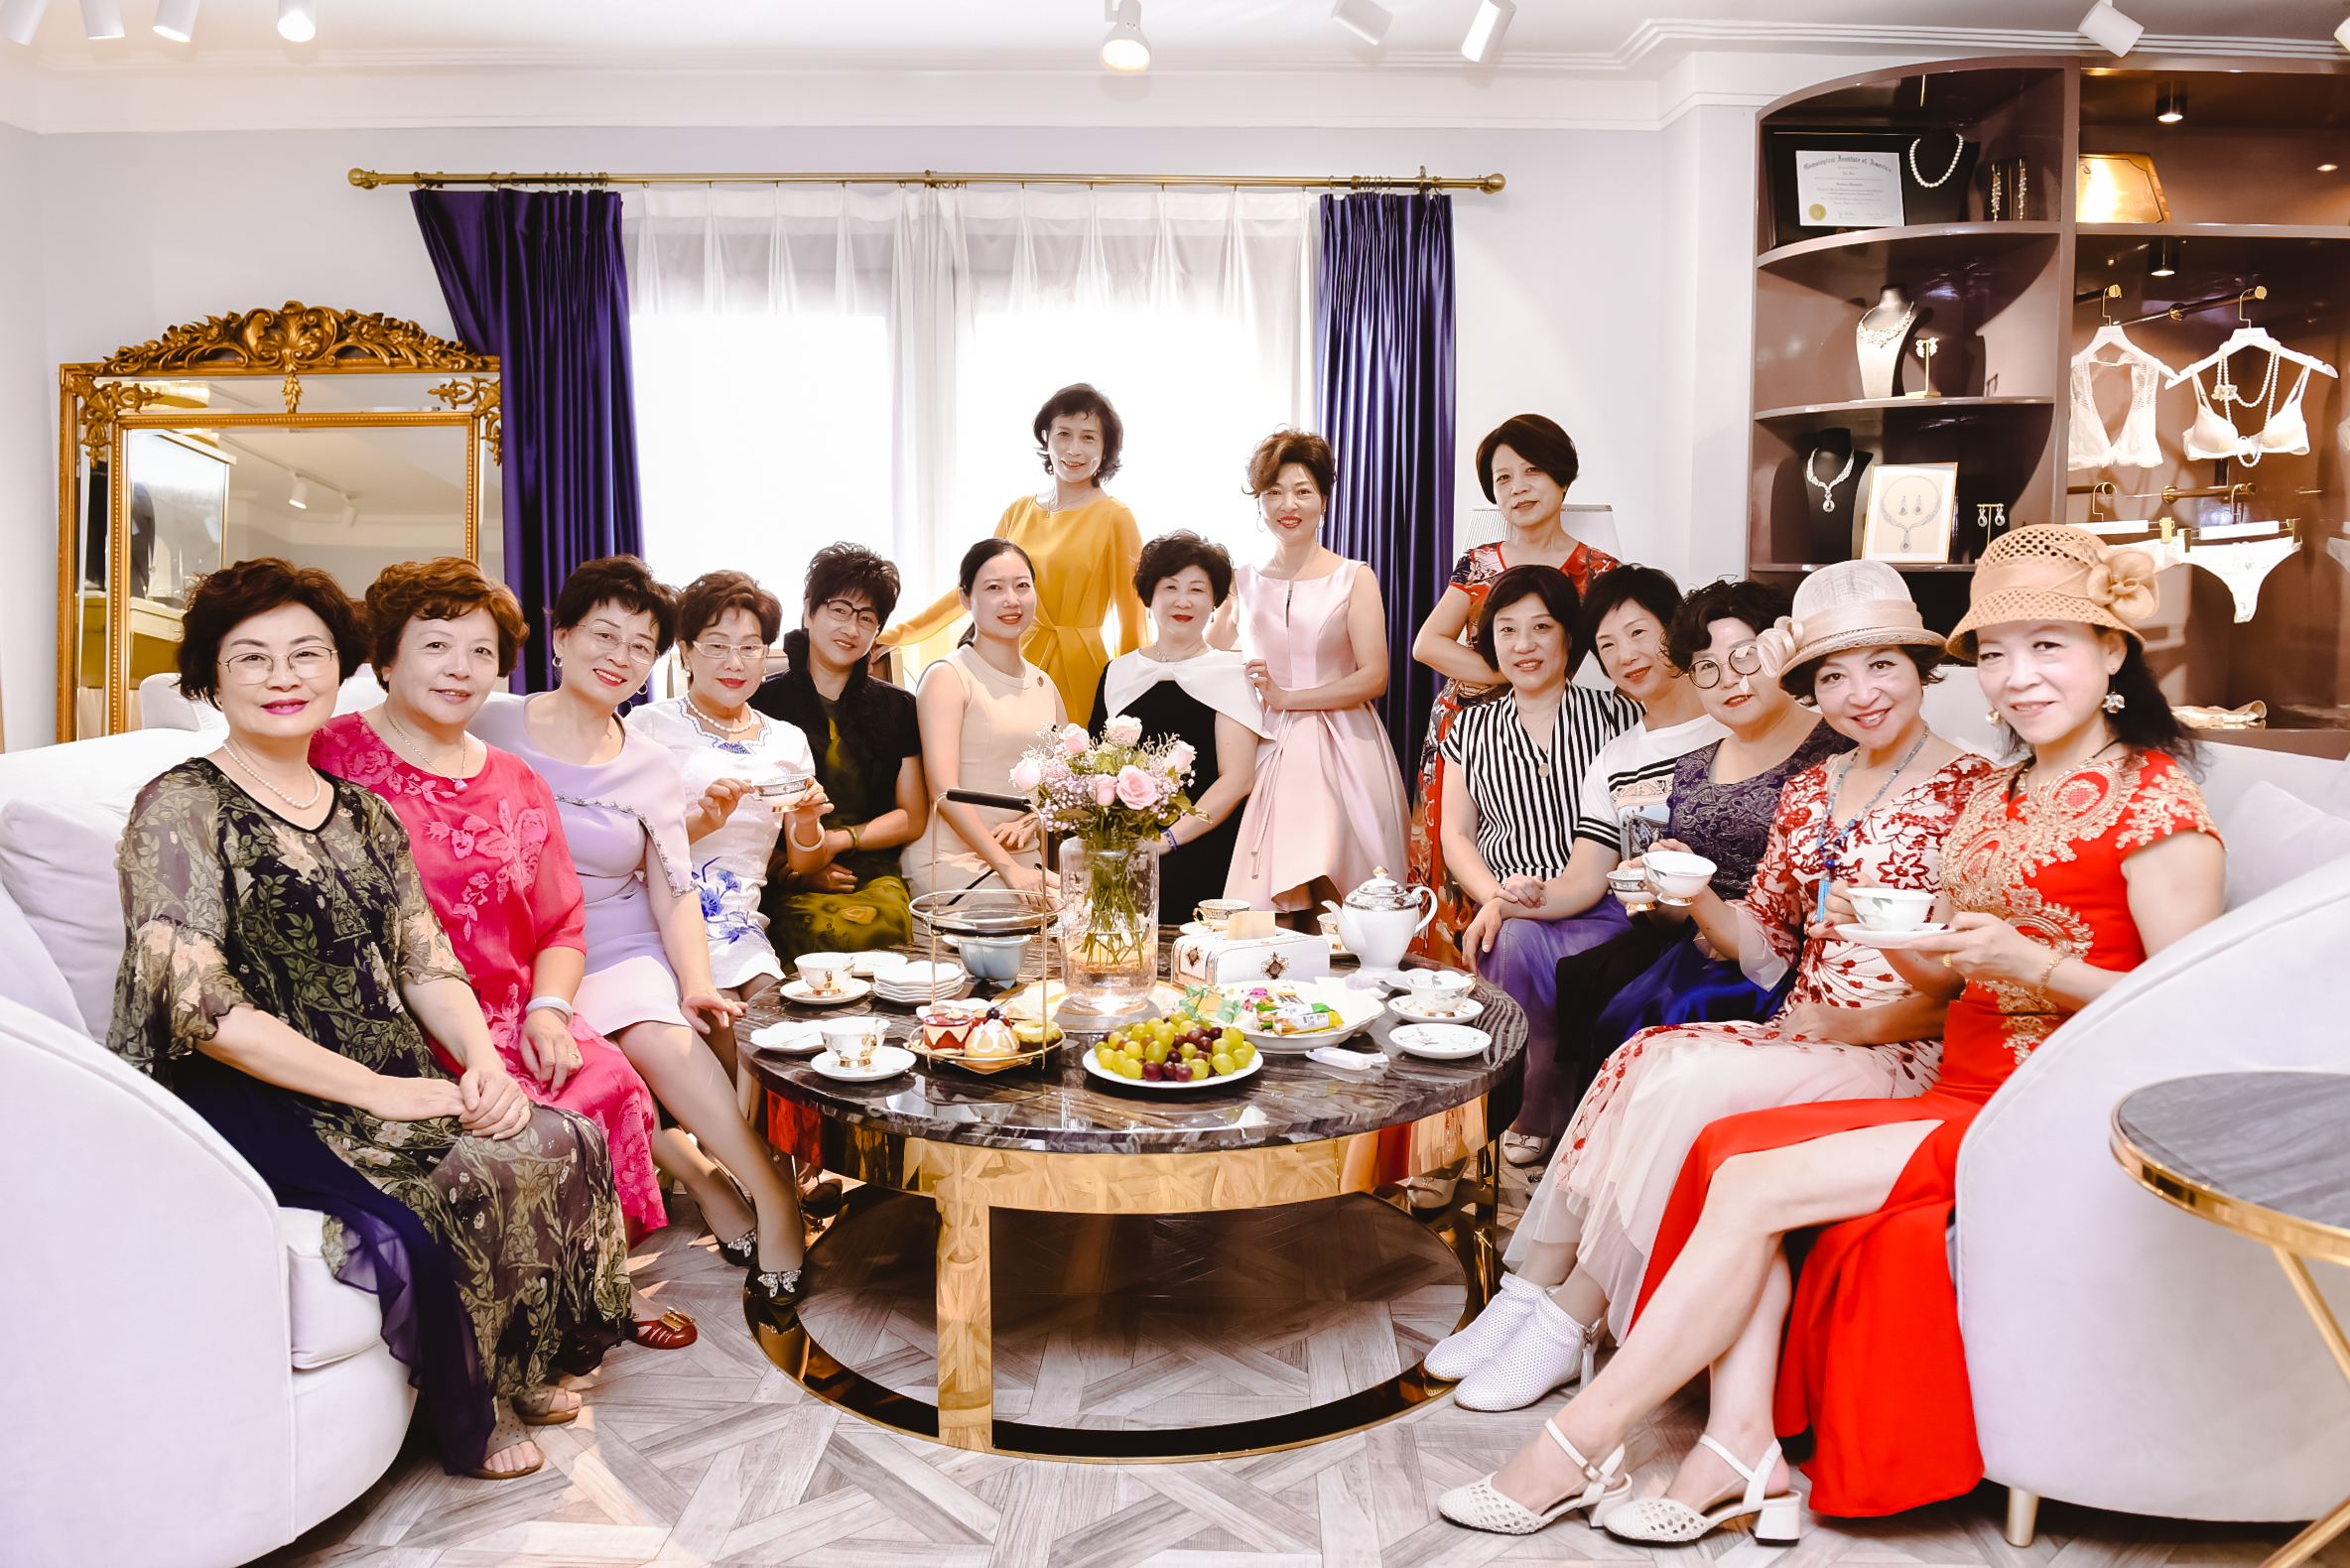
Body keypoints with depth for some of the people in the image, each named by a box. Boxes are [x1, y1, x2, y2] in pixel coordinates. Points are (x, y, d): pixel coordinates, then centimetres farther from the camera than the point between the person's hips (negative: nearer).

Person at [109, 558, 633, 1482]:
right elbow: (199, 1009, -16)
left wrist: (483, 1060, -10)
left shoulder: (364, 816, 15)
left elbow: (428, 965, 11)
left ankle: (521, 1366, 6)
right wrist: (378, 1091, -19)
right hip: (241, 1102, -6)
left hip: (390, 1085, 7)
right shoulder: (180, 808, -7)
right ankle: (467, 1416, -1)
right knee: (487, 1173, -27)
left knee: (563, 1138, -16)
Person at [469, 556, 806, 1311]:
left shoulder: (653, 768, 10)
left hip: (620, 951, 1)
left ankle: (773, 1194, -20)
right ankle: (700, 1175, -15)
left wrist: (696, 981, -11)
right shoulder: (492, 732, 2)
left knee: (660, 1036, -30)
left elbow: (674, 891, 7)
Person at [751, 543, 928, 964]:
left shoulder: (898, 708, 15)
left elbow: (912, 817, 14)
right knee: (829, 936, -34)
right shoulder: (763, 702, 6)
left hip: (874, 878, 2)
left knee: (879, 928, -31)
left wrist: (839, 839, -1)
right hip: (788, 888, -2)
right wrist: (790, 870, -11)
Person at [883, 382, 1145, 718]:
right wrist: (900, 634, 8)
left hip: (1078, 671, -4)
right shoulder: (1019, 512, 10)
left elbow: (1132, 623, -4)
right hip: (1018, 664, 4)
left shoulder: (1115, 517, -5)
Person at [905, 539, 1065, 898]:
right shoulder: (947, 677, -5)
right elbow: (944, 788, -15)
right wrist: (1007, 868, -23)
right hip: (950, 860, -7)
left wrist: (1031, 820, -5)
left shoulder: (1043, 684, 16)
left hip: (1027, 856, 7)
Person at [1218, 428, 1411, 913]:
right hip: (1268, 749, 3)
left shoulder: (1354, 578, 3)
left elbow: (1373, 677, -6)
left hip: (1342, 750, -3)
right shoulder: (1244, 583, 13)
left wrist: (1287, 696, -10)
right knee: (1272, 898, -13)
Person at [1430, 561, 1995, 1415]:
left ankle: (1570, 1318, -17)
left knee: (1688, 1083, -27)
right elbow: (1765, 951, 15)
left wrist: (1843, 1026, -16)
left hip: (1897, 1055, -6)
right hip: (1797, 1039, 6)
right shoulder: (1809, 791, 14)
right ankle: (1534, 1287, -19)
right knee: (1644, 1057, -22)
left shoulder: (1971, 791, -5)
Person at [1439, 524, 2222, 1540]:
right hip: (1961, 1093, 8)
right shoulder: (2000, 794, 18)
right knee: (1730, 1142, -15)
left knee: (1755, 1182, -20)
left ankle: (1577, 1449, -12)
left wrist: (2032, 963, -23)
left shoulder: (2153, 801, -7)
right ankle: (1743, 1454, -18)